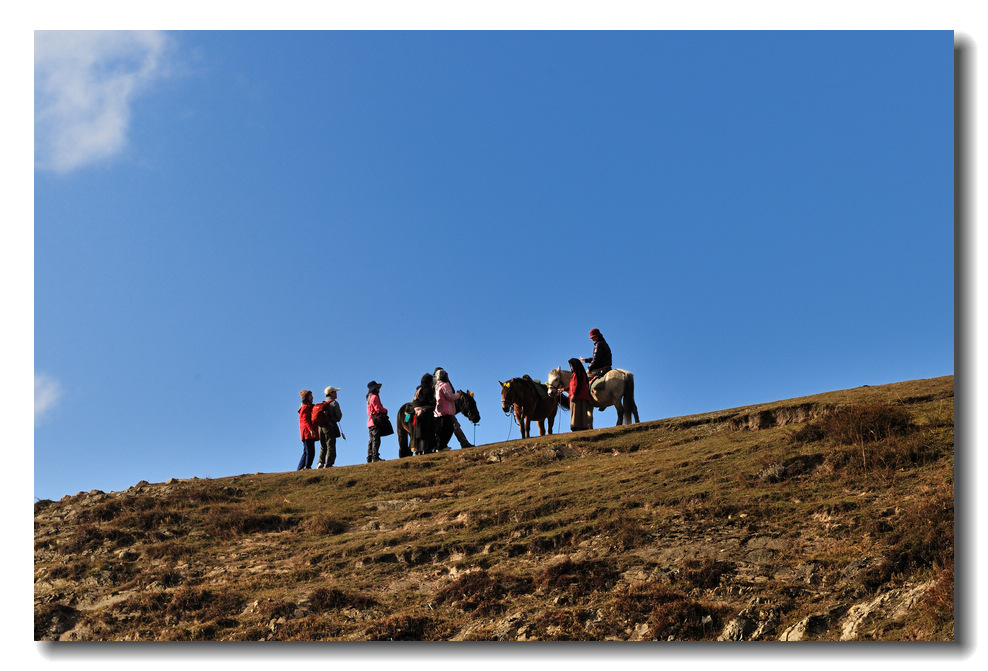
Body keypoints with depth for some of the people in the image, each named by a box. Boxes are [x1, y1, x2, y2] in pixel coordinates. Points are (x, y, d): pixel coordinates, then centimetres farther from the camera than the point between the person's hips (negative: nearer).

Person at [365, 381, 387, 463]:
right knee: (376, 440, -13)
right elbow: (378, 409, -16)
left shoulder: (370, 398, 22)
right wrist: (385, 410, 3)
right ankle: (375, 456, -18)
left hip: (370, 422, 10)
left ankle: (370, 458, 4)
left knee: (371, 440, 7)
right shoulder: (374, 397, -8)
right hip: (375, 422, -10)